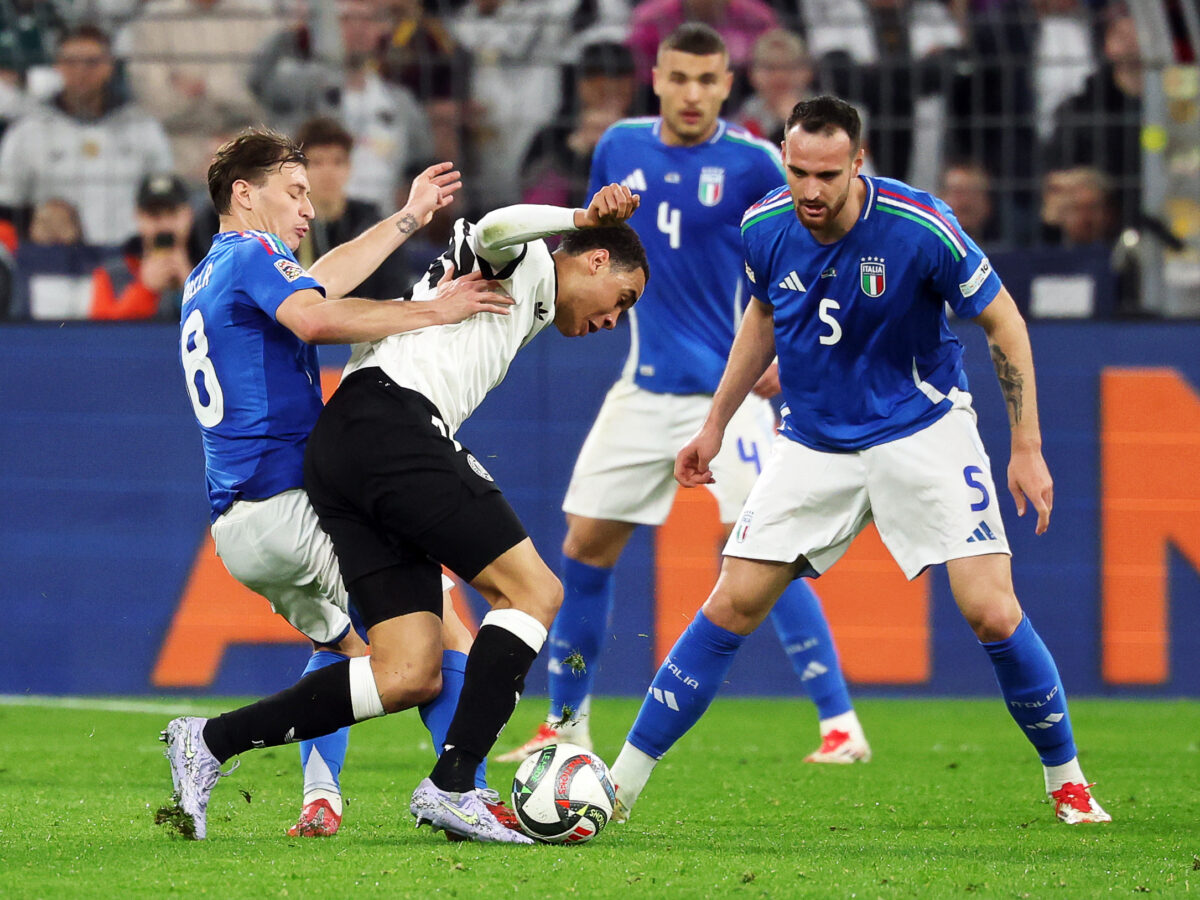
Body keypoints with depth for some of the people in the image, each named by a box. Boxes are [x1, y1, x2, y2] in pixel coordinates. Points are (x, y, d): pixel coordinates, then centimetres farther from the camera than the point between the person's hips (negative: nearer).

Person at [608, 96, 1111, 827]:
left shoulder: (919, 228, -22)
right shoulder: (765, 227, -9)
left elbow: (1003, 322, -9)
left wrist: (1027, 447, -10)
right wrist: (715, 425, 16)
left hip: (922, 431, -3)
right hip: (814, 447, 3)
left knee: (992, 612, -13)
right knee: (733, 607, -3)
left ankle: (1067, 780, 8)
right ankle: (620, 785, 4)